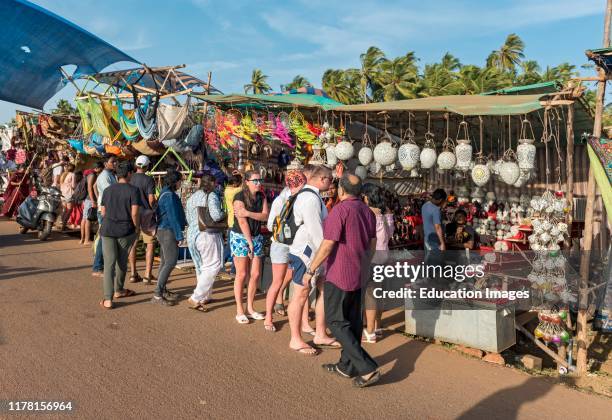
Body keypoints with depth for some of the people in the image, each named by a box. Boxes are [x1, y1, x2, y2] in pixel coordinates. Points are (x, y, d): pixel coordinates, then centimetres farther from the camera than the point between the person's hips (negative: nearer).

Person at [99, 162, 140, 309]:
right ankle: (118, 290, 34)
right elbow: (134, 213, -14)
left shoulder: (107, 190, 7)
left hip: (107, 229, 3)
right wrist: (137, 228, -1)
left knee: (109, 263, 0)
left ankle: (108, 299, -6)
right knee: (122, 261, 17)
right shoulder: (132, 190, -7)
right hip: (125, 230, -2)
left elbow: (103, 212, 11)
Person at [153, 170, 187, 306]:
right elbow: (173, 217, -20)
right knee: (170, 262, -12)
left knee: (165, 262, 16)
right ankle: (157, 295, -12)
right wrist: (179, 235, -18)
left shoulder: (165, 193, 15)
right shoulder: (169, 196, -17)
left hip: (163, 230, 11)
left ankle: (162, 290, 25)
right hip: (168, 231, -11)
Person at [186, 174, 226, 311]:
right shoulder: (211, 196, -10)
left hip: (192, 234, 8)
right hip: (208, 235, -8)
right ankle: (195, 298, -11)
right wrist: (224, 214, -2)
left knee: (201, 267, 18)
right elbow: (216, 215, -21)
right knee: (212, 267, -3)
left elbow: (188, 219, 18)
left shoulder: (191, 198, 13)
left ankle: (206, 296, 27)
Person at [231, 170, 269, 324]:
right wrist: (249, 242, -14)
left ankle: (250, 308, 16)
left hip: (256, 237, 6)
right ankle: (239, 311, 5)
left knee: (255, 274, 5)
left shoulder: (261, 197, 8)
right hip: (240, 237, -6)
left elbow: (266, 216, -7)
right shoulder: (240, 197, -11)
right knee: (242, 274, -3)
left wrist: (248, 213, -21)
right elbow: (242, 222, -15)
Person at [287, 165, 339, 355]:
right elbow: (315, 231, -22)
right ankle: (296, 340, 12)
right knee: (300, 295, 0)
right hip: (304, 254, -10)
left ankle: (320, 335, 23)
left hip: (314, 253, 10)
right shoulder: (310, 198, -19)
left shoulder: (310, 195, 15)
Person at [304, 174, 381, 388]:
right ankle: (347, 366, 24)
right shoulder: (367, 211, 8)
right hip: (359, 275, 8)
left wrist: (310, 270, -11)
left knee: (336, 322, 0)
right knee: (353, 320, 14)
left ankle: (367, 368, -5)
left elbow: (328, 245, -19)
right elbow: (372, 244, 16)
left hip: (339, 275, -8)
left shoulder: (341, 210, -17)